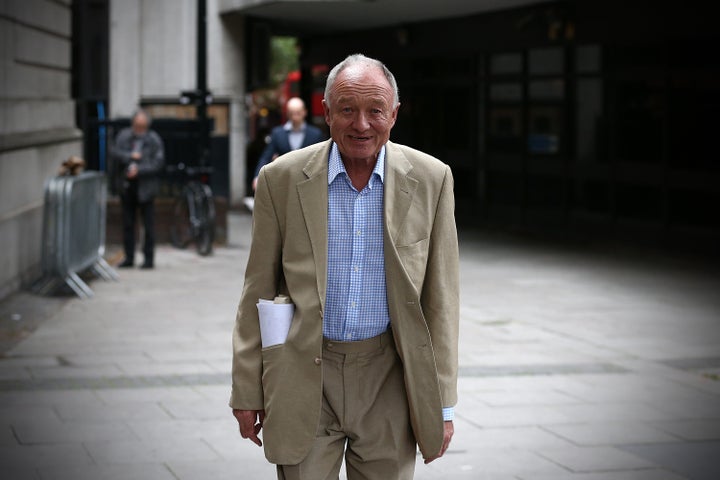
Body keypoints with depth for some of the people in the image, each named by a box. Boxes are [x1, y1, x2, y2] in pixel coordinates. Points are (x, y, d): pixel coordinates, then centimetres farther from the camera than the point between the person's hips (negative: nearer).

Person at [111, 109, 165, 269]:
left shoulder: (154, 140, -4)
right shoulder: (124, 135, 6)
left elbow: (158, 163, -10)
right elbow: (115, 152, -4)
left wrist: (139, 170, -18)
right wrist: (131, 156, -19)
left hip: (145, 186, -4)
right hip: (126, 185, 4)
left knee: (148, 224, -1)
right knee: (127, 224, 8)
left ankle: (149, 258, 5)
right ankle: (129, 257, 16)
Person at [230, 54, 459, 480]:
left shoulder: (431, 180, -1)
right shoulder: (281, 180, -3)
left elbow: (441, 297, 2)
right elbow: (258, 292, 3)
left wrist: (442, 404, 0)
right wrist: (247, 392, 2)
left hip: (389, 377, 1)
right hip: (304, 376, 0)